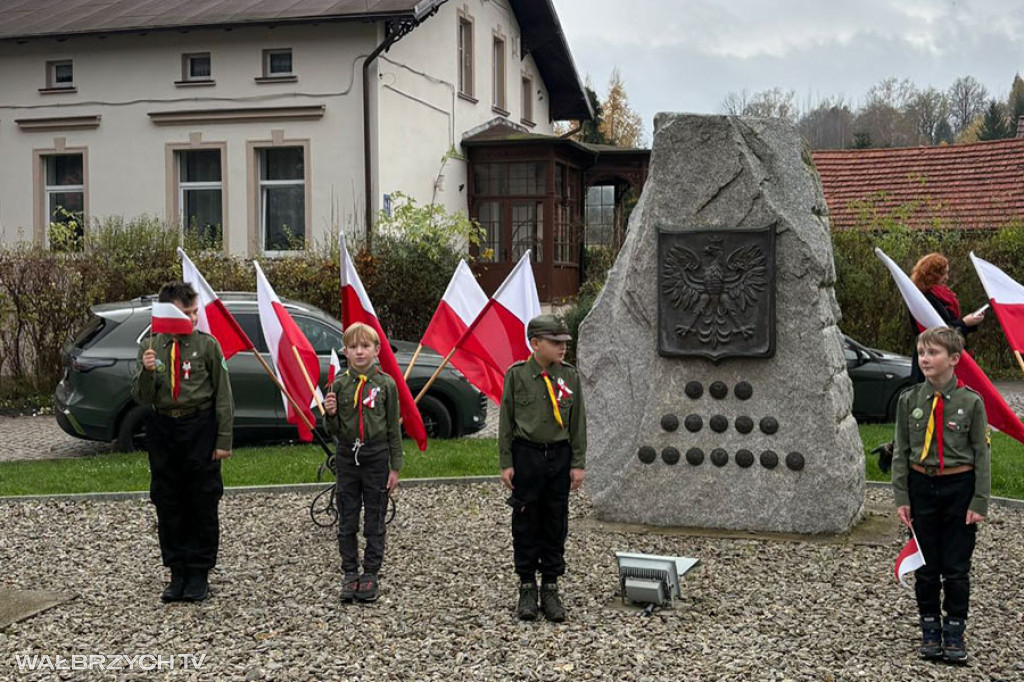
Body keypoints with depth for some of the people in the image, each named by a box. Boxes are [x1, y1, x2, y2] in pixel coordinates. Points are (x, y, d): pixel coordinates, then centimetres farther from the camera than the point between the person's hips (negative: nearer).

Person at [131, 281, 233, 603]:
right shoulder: (150, 346, 3)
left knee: (202, 504, 3)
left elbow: (223, 395, -2)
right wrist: (147, 371, -19)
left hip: (200, 429, -3)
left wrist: (223, 440, -5)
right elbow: (142, 398, 1)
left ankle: (199, 574, 14)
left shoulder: (207, 344, -5)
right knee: (168, 506, 8)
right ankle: (177, 573, 19)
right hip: (163, 429, 3)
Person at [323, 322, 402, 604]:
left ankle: (370, 574, 15)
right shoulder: (339, 385, -1)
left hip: (376, 457, -2)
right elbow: (333, 430, 2)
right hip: (347, 457, 2)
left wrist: (395, 467, -1)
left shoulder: (385, 384, -5)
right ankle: (350, 573, 18)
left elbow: (393, 428, 0)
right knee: (347, 521, 8)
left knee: (374, 522, 5)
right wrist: (330, 414, -20)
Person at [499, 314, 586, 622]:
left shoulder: (569, 375, 3)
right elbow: (506, 420, -1)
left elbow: (578, 422, 6)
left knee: (556, 524, 7)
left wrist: (578, 463, 2)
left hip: (559, 455, 2)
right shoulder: (517, 374, -4)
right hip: (526, 455, -2)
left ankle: (550, 588, 18)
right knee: (526, 524, 5)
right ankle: (527, 589, 17)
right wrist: (506, 463, -3)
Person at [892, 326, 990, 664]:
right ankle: (930, 629, 24)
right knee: (926, 566, 10)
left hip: (959, 487, -2)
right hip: (921, 487, 2)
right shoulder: (909, 400, -1)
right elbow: (901, 451, 3)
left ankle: (954, 632, 19)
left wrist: (979, 502, -7)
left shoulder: (970, 402, -8)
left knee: (956, 567, 4)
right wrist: (901, 497, -1)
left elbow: (981, 454, -4)